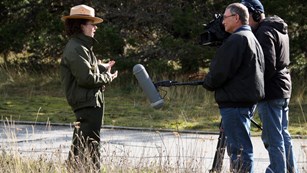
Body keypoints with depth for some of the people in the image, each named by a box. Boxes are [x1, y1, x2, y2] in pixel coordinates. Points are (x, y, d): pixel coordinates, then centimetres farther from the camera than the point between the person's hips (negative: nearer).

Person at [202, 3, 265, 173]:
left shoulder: (236, 40, -14)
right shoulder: (252, 39, 18)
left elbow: (220, 71, -17)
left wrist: (207, 83, 3)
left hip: (235, 102, -10)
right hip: (249, 100, 10)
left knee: (239, 148, -9)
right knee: (238, 147, 15)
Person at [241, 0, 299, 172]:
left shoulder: (264, 32, -14)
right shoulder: (280, 30, 15)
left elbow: (268, 66, -21)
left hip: (271, 92, -10)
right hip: (284, 89, 10)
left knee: (273, 138, -8)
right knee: (283, 134, 17)